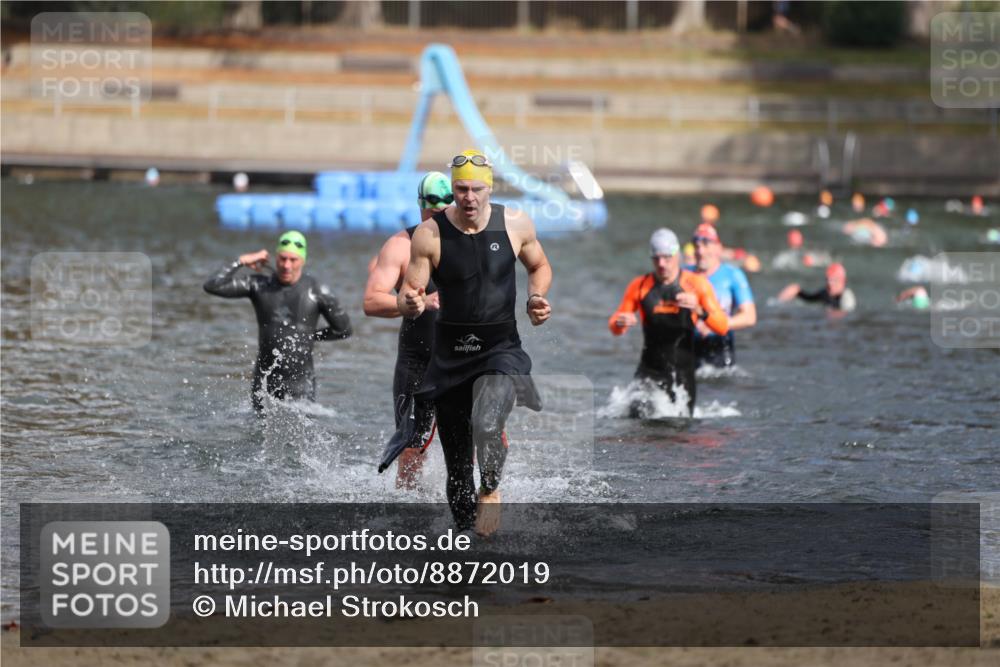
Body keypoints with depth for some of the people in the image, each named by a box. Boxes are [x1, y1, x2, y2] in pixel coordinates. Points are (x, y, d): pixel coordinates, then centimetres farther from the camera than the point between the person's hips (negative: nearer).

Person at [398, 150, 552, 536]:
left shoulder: (516, 225, -4)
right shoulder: (430, 235, -8)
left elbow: (539, 266, 16)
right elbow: (407, 298, -4)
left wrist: (536, 298, -3)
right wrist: (410, 303, -28)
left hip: (501, 349, -1)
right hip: (450, 355, 1)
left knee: (486, 426, -29)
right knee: (457, 464, 7)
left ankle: (490, 491, 0)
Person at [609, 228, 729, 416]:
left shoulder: (696, 284, -3)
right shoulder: (639, 286, 1)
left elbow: (723, 328, -8)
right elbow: (615, 328, 7)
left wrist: (700, 310, -26)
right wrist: (620, 323, -17)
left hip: (682, 370, 0)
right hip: (650, 369, 0)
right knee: (638, 415, -16)